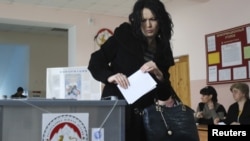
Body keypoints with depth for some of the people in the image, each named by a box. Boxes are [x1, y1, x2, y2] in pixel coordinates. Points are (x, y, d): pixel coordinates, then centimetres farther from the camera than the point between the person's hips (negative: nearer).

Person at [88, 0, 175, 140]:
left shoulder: (162, 49, 9)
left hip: (144, 114, 3)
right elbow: (95, 62, -2)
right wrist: (110, 76, -21)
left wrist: (159, 75, -13)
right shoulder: (124, 36, 1)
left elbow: (164, 94, 7)